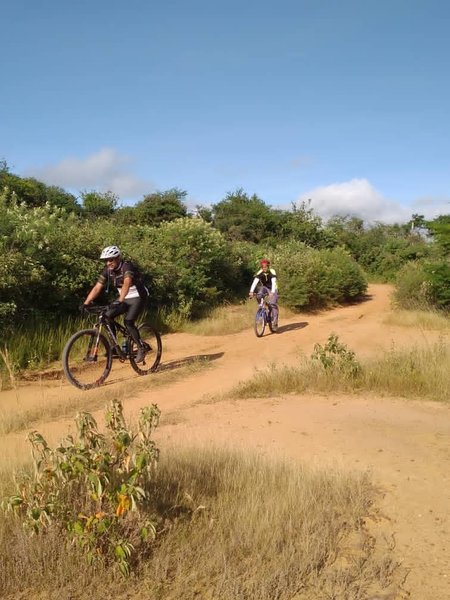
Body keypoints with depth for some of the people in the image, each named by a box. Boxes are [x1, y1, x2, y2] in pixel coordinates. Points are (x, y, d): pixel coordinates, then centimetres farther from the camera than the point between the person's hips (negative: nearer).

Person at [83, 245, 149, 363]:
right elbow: (97, 288, -8)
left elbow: (126, 284, -42)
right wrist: (85, 303, -18)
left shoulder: (127, 267, -24)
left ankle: (141, 348, -8)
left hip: (138, 297, -6)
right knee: (107, 316, -13)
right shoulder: (107, 271, -5)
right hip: (124, 299, 7)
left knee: (128, 321, -25)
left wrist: (120, 301, -56)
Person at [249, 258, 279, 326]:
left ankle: (275, 321, -13)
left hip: (272, 289, -2)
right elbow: (255, 282, -29)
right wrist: (251, 291, -44)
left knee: (273, 304, -17)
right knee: (258, 296, -29)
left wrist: (272, 292, -53)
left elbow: (273, 282, -37)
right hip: (264, 287, 3)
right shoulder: (260, 273, -18)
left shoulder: (272, 272, -25)